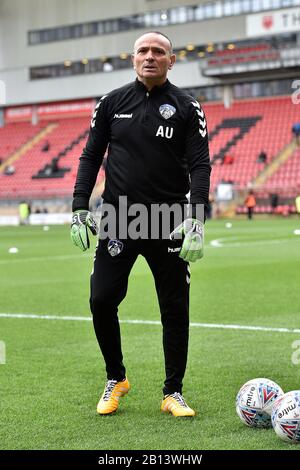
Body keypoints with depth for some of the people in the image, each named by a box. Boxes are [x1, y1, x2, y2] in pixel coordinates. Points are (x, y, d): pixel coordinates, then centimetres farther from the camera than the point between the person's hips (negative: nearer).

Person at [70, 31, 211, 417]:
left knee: (175, 309, 3)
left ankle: (173, 393, 18)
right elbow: (91, 157, 11)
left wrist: (196, 221, -15)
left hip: (169, 223, -1)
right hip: (118, 221, 1)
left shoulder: (186, 107, 2)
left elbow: (200, 165, -4)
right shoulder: (111, 103, 7)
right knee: (101, 300, -5)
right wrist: (79, 208, 0)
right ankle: (116, 379, 19)